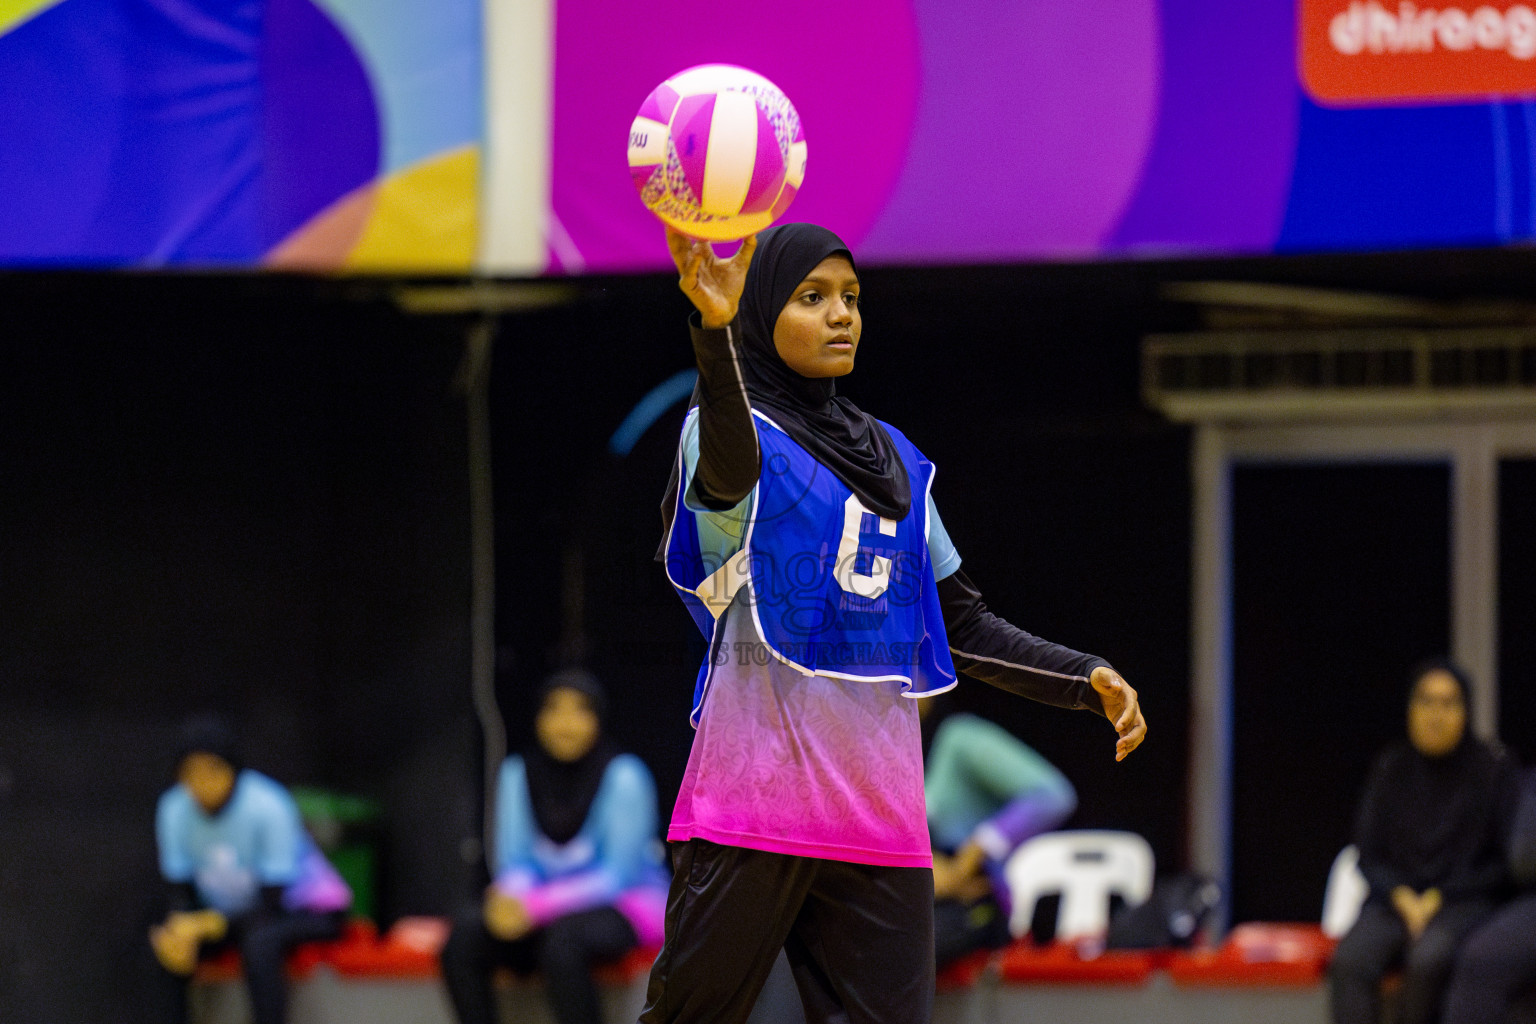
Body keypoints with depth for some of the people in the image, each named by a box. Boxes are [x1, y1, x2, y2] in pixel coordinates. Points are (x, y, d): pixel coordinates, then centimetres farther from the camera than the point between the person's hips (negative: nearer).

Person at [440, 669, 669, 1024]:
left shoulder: (623, 777, -12)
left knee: (563, 939, -38)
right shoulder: (517, 774, 4)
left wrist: (536, 906, -25)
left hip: (626, 906, -5)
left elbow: (619, 875, -15)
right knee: (466, 933, -22)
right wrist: (510, 897, -22)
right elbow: (516, 859, 4)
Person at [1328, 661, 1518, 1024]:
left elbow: (1501, 861, 1)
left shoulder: (1491, 769, 1)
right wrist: (1403, 899, -7)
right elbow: (1369, 854, 12)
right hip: (1397, 901, 3)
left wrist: (1439, 898, -7)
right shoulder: (1391, 769, 11)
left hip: (1461, 902, -3)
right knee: (1350, 960, -30)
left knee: (1428, 960, -37)